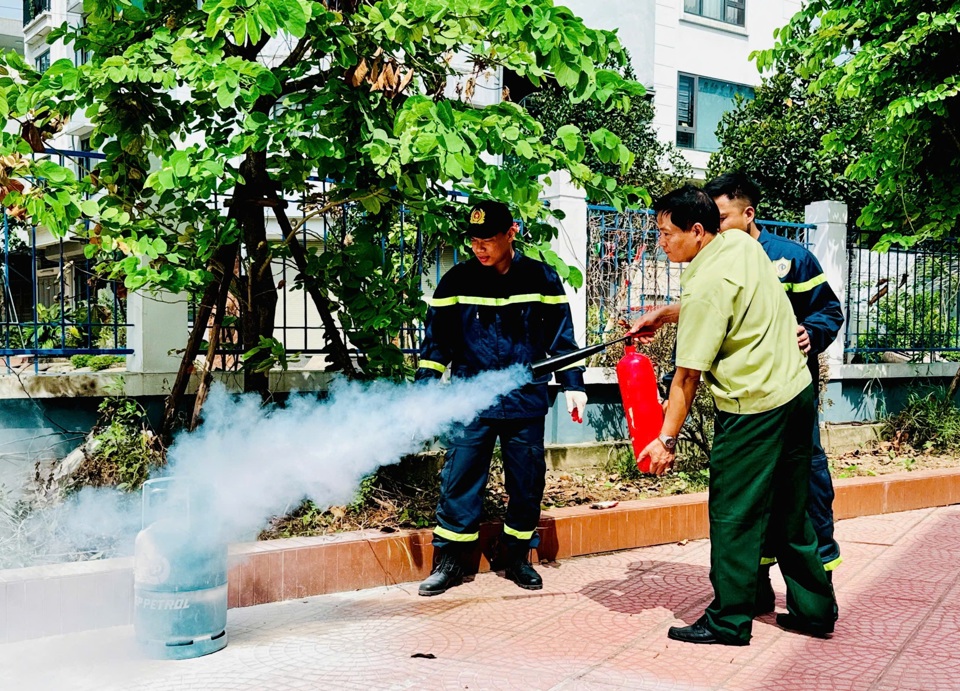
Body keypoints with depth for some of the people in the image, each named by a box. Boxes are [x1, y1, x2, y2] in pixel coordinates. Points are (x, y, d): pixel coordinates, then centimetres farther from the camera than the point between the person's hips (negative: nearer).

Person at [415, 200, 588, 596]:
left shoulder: (541, 278, 1)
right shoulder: (456, 281, 0)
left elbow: (561, 336, 7)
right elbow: (436, 340, 4)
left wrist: (573, 385, 4)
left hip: (526, 403, 1)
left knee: (527, 482, 9)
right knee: (459, 479, -1)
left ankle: (518, 558, 26)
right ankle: (449, 561, 12)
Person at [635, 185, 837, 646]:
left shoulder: (705, 285, -19)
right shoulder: (742, 244, 5)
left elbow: (688, 375, -17)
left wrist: (666, 439, -10)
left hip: (752, 409, -9)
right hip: (797, 392, 9)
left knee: (733, 516, 2)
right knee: (789, 512, 17)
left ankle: (729, 621, 11)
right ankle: (814, 609, 26)